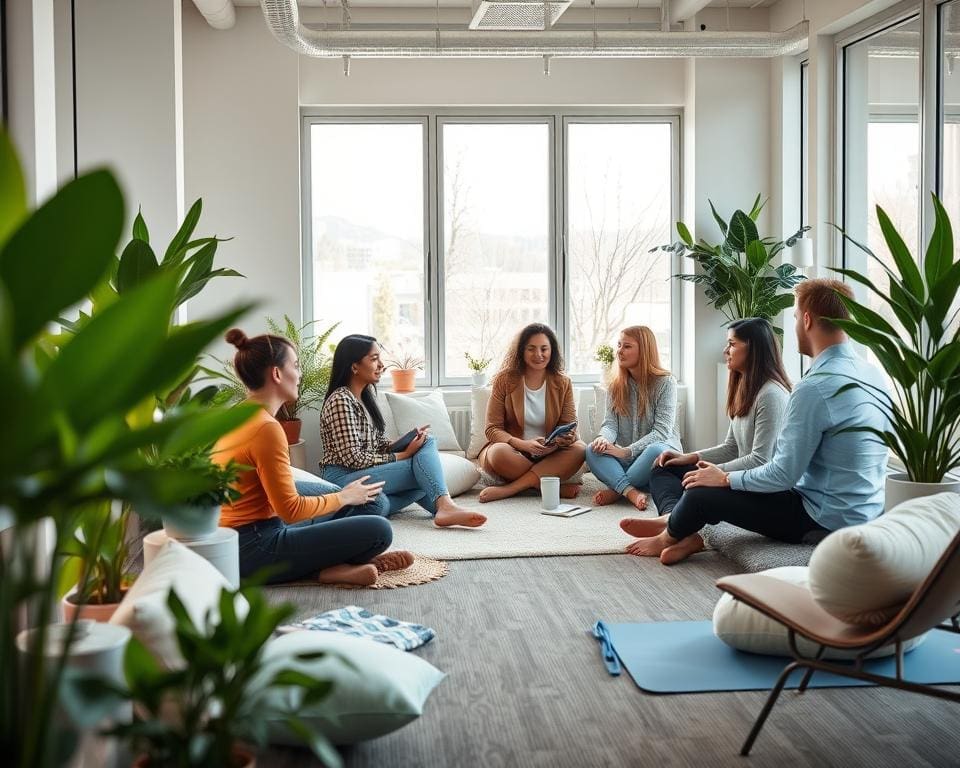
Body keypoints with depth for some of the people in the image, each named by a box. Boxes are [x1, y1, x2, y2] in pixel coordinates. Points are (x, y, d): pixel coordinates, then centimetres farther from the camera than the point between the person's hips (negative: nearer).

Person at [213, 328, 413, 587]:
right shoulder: (266, 428, -19)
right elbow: (291, 510, -19)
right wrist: (344, 497, -3)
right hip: (256, 550, -10)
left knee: (365, 502, 15)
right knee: (378, 530, -20)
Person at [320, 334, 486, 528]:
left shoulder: (366, 395, 13)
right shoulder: (340, 401, -15)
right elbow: (353, 458, -20)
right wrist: (401, 455, -14)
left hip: (368, 471, 8)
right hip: (342, 478, -8)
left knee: (427, 442, -7)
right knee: (423, 465, -17)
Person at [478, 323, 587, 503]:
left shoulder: (563, 384, 4)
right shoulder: (505, 380, -4)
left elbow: (569, 426, 0)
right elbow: (492, 429, -8)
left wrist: (567, 438, -27)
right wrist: (524, 445, -27)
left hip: (548, 455, 3)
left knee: (579, 449, -27)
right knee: (500, 452, -36)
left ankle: (508, 489, -28)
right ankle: (556, 488, -23)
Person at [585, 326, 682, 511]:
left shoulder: (665, 383, -6)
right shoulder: (615, 386, 10)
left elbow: (661, 431, -14)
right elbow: (610, 423, 0)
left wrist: (627, 451, -25)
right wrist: (604, 438, -25)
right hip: (626, 460, 4)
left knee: (655, 451, -39)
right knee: (593, 450, -25)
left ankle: (615, 490, -25)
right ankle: (631, 491, -41)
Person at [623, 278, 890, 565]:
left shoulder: (815, 388, -25)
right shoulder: (873, 374, 4)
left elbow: (784, 474, -23)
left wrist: (725, 478, -5)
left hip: (825, 520, -9)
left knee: (702, 492, 2)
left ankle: (666, 538, 31)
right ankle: (677, 524, 30)